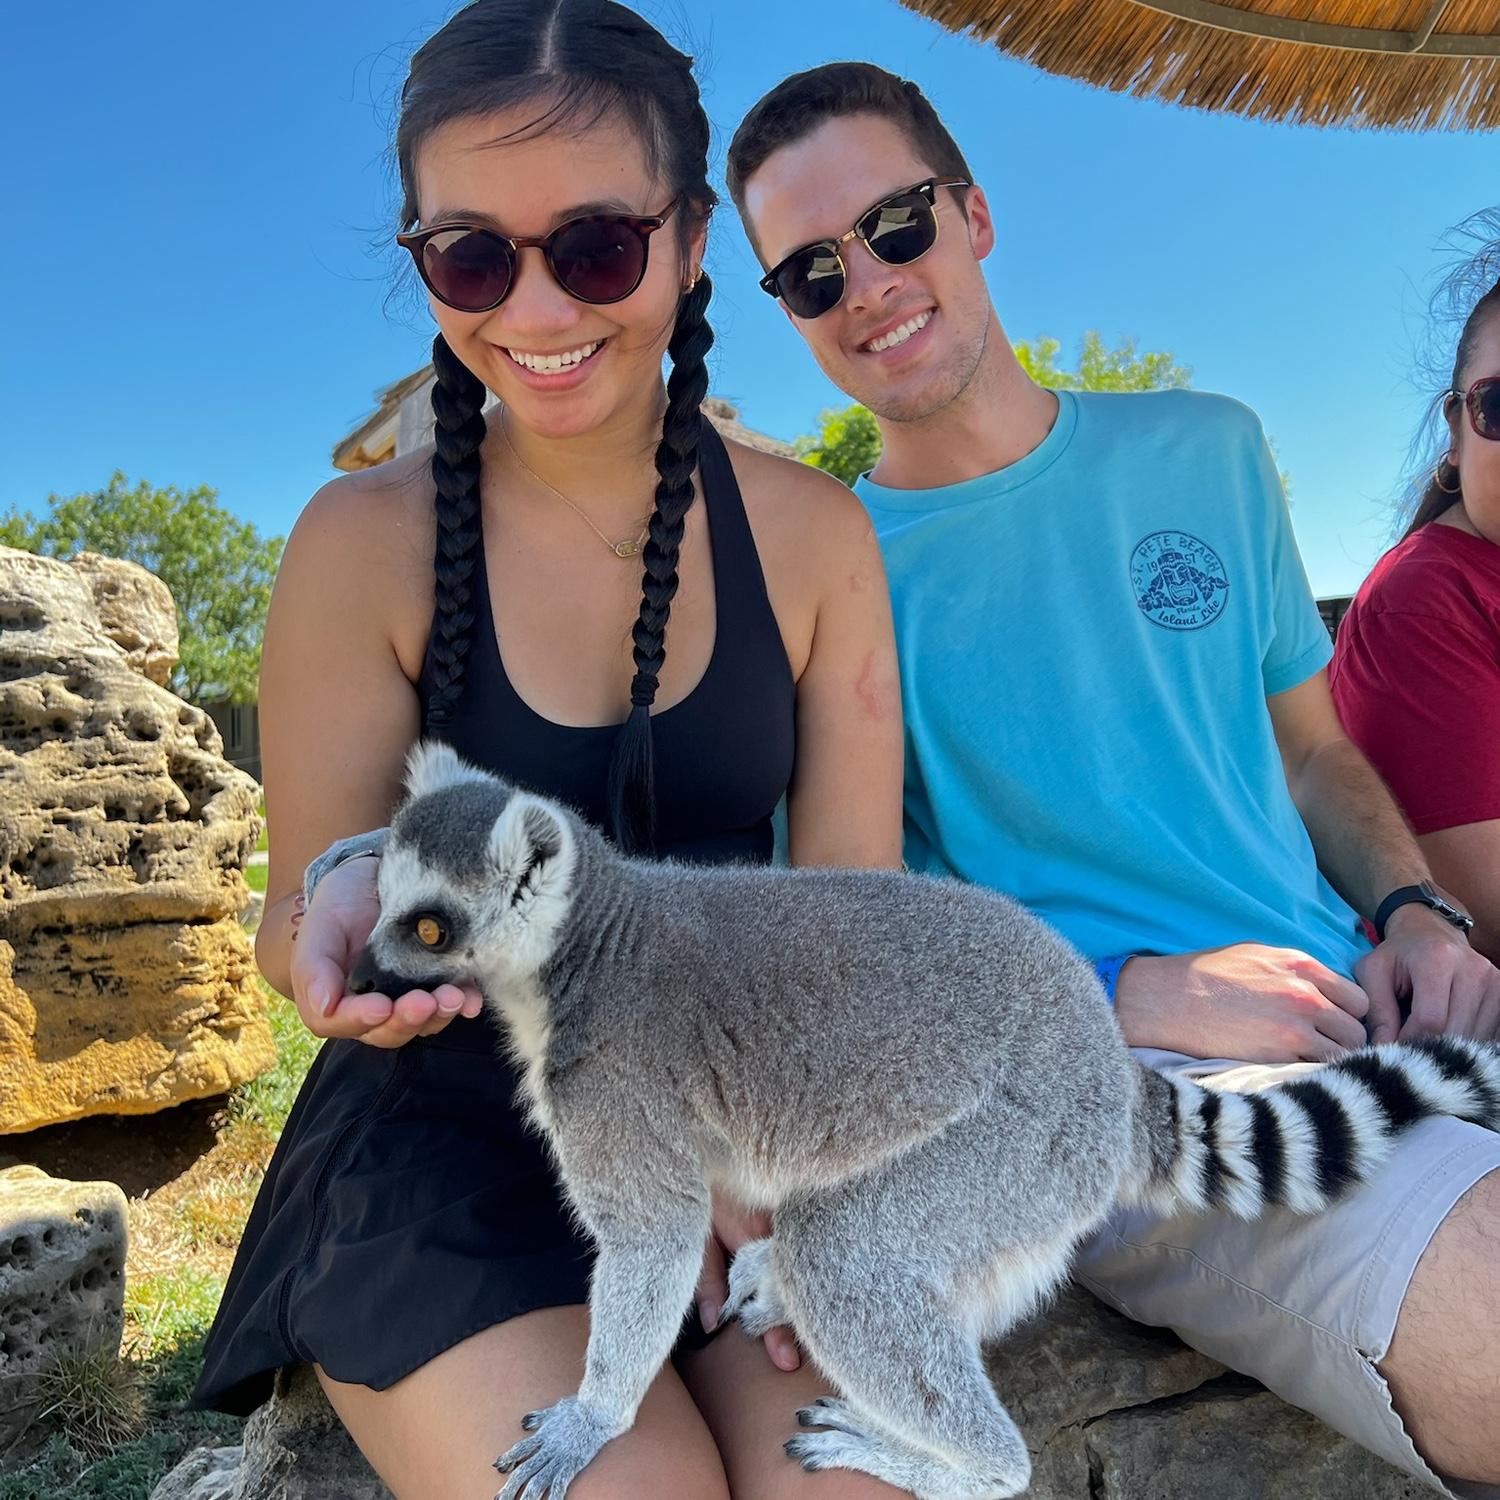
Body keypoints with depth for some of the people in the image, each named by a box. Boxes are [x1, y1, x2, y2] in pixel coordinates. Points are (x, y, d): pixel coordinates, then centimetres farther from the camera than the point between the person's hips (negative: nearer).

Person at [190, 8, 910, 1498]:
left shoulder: (810, 528, -3)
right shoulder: (366, 539, -8)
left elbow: (854, 902, -3)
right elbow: (297, 916, -4)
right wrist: (347, 931, -28)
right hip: (453, 1122, -1)